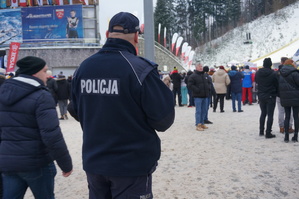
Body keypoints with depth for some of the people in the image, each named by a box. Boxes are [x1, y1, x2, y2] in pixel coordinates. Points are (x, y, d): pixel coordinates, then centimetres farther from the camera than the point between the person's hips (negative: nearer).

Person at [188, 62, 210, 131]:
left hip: (205, 96, 7)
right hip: (198, 96, -7)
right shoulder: (193, 76, -7)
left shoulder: (206, 75, 15)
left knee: (204, 110, 12)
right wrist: (197, 90, -19)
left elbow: (208, 83, 26)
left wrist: (208, 88, 8)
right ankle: (198, 125, -2)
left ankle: (202, 123, 23)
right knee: (198, 111, -6)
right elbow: (190, 85, -13)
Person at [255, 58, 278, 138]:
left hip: (261, 96, 5)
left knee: (263, 113, 18)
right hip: (271, 96, -5)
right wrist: (276, 93, 9)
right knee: (270, 115, 1)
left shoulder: (258, 73, -3)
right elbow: (277, 85, -8)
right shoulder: (273, 74, -16)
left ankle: (261, 131, 22)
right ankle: (268, 133, 2)